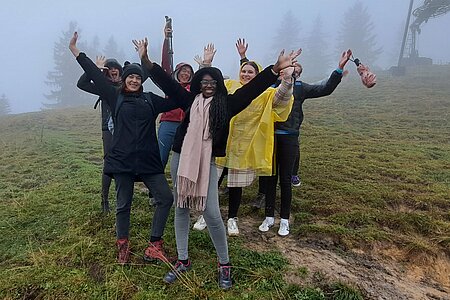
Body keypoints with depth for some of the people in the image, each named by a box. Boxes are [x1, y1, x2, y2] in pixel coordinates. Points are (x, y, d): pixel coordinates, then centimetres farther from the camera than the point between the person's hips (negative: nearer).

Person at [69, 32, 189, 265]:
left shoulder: (150, 100, 11)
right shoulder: (115, 97, 8)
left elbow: (179, 101, 13)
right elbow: (96, 75, 7)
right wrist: (76, 52, 8)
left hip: (148, 159, 2)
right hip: (122, 159, -2)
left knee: (166, 198, -4)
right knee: (123, 205, 7)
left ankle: (154, 244, 9)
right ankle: (123, 246, 27)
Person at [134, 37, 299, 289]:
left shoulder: (226, 104, 1)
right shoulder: (190, 100, 5)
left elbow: (252, 89, -5)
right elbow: (167, 82, 5)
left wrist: (276, 69, -12)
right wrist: (146, 61, -2)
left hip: (207, 163, -2)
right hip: (180, 160, 3)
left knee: (212, 214, -6)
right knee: (181, 209, 11)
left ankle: (225, 264, 16)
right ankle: (183, 261, 28)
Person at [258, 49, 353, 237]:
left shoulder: (300, 88, 6)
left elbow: (326, 89, 0)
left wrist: (340, 68, -7)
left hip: (289, 138, -1)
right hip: (270, 137, 1)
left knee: (285, 179, 6)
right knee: (270, 178, 9)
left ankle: (284, 220, 20)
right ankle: (269, 217, 23)